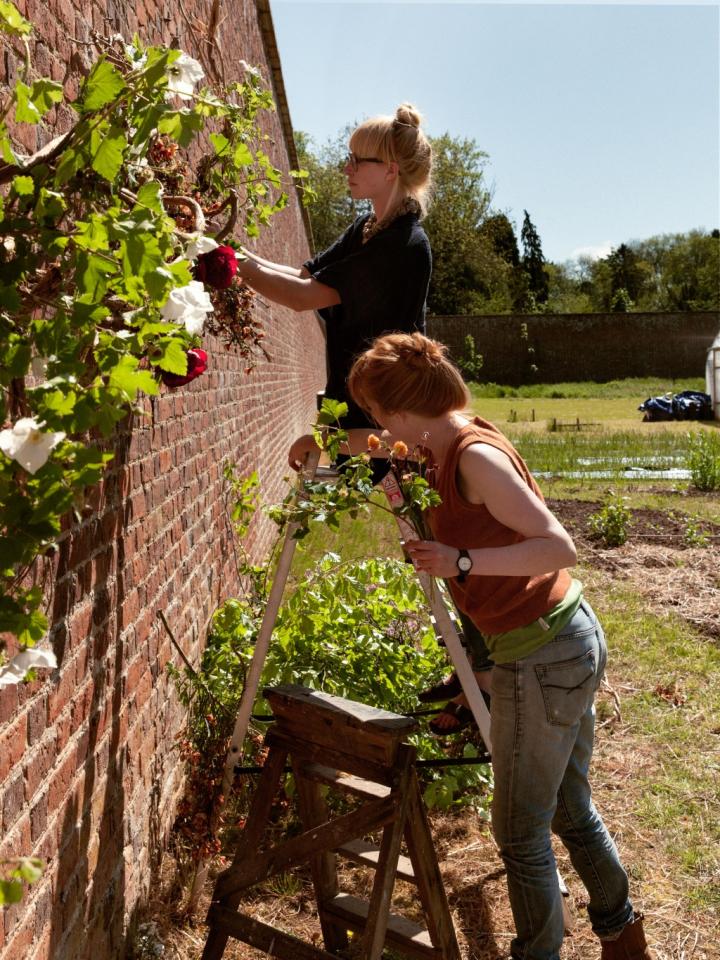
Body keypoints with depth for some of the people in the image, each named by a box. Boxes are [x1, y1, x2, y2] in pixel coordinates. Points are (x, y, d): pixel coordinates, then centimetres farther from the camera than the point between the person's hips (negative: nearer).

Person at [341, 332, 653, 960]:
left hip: (542, 659, -10)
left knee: (521, 832, 6)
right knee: (572, 811, 25)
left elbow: (559, 547, -25)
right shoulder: (463, 447, 7)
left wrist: (460, 561, -28)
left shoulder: (475, 456, -20)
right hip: (576, 637, 10)